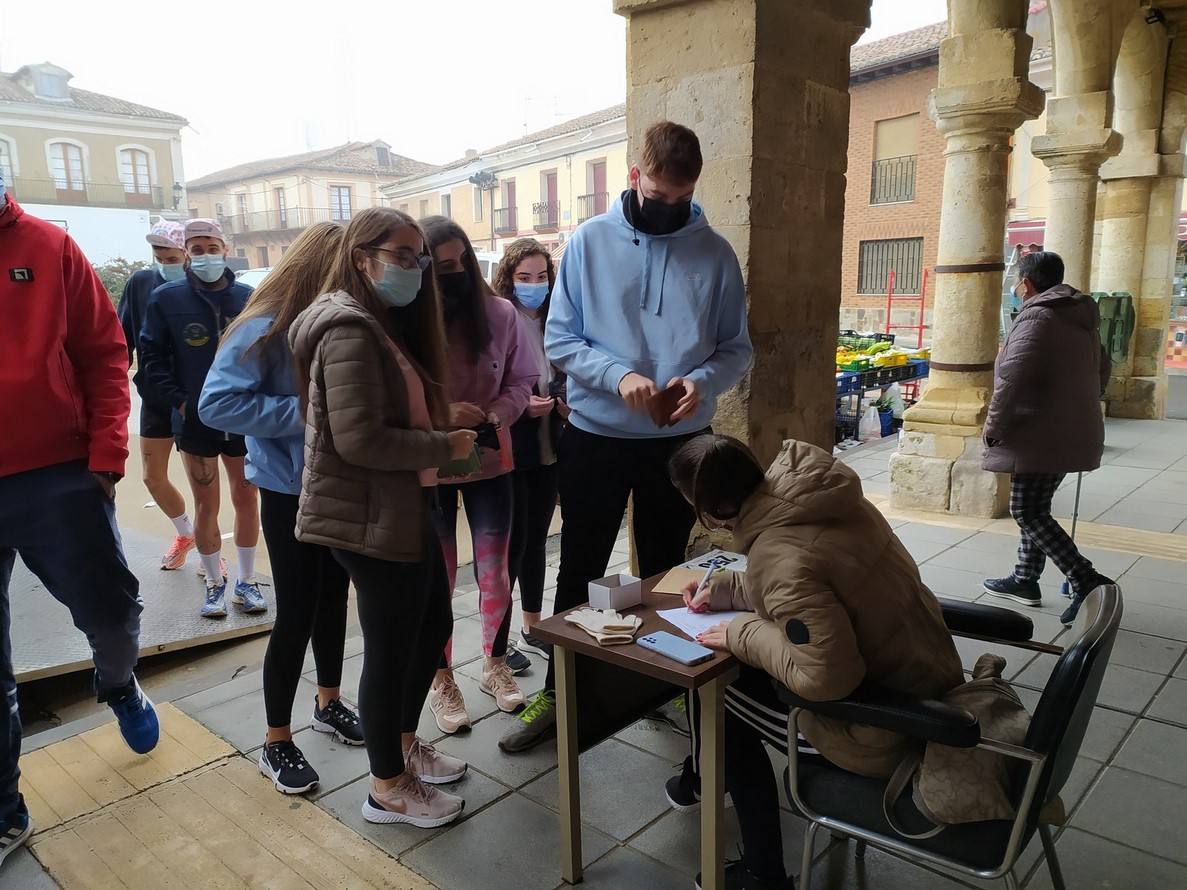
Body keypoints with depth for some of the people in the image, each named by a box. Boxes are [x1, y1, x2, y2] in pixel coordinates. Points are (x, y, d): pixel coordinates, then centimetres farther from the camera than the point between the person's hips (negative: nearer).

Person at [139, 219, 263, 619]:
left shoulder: (248, 297, 0)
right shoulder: (167, 298, -2)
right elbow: (152, 357, 1)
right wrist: (179, 401, -7)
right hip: (196, 421, -1)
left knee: (246, 499, 9)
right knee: (206, 506, 6)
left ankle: (246, 582, 23)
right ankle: (215, 585, 22)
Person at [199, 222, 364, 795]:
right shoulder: (267, 328, -18)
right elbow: (216, 404, -26)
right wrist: (305, 411, -27)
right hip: (290, 491, -6)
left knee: (332, 597, 18)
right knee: (296, 614, 2)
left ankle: (328, 702, 39)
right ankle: (276, 742, 20)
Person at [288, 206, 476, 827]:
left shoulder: (383, 324, 15)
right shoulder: (350, 329, -18)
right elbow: (360, 439, -26)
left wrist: (443, 433, 1)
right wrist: (445, 446, -16)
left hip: (402, 509, 10)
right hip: (371, 519, -10)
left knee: (433, 625, 19)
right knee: (390, 647, 3)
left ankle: (403, 744, 39)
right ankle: (388, 788, 23)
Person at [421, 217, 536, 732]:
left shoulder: (499, 313, -7)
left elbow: (522, 380, 0)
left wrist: (496, 414, -18)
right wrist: (440, 414, -24)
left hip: (490, 462, 2)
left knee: (495, 574, 14)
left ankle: (496, 667, 35)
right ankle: (442, 681, 30)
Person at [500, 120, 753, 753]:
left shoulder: (714, 253, -1)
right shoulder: (590, 242, -3)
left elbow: (737, 349, 1)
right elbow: (559, 340, -4)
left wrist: (702, 380, -20)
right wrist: (618, 374, -21)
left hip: (679, 441, 1)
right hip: (596, 436, 0)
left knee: (665, 571, 17)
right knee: (579, 571, 10)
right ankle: (559, 693, 27)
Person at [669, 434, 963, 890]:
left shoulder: (779, 556, -30)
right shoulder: (819, 496, -3)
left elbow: (827, 677, -32)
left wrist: (744, 634, -18)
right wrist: (724, 589, 10)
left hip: (889, 728, -9)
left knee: (718, 693, 5)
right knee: (745, 671, 18)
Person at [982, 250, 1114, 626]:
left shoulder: (1036, 317, -15)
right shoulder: (1082, 319, 16)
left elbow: (1012, 380, -24)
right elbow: (1101, 371, 27)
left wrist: (993, 427, -15)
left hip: (1042, 436, -10)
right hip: (1071, 434, 10)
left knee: (1028, 512, -5)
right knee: (1034, 510, 17)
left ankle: (1086, 581, -9)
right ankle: (1025, 580, 25)